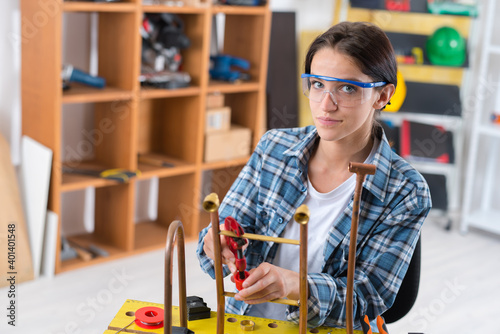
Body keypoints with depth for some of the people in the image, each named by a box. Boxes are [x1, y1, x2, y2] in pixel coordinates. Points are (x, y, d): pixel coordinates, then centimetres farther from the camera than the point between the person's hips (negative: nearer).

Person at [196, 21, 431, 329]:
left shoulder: (406, 194, -9)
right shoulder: (274, 147, 0)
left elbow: (367, 298, -11)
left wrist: (293, 285, -28)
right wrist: (217, 243, -22)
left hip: (325, 330, -4)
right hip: (243, 321, 4)